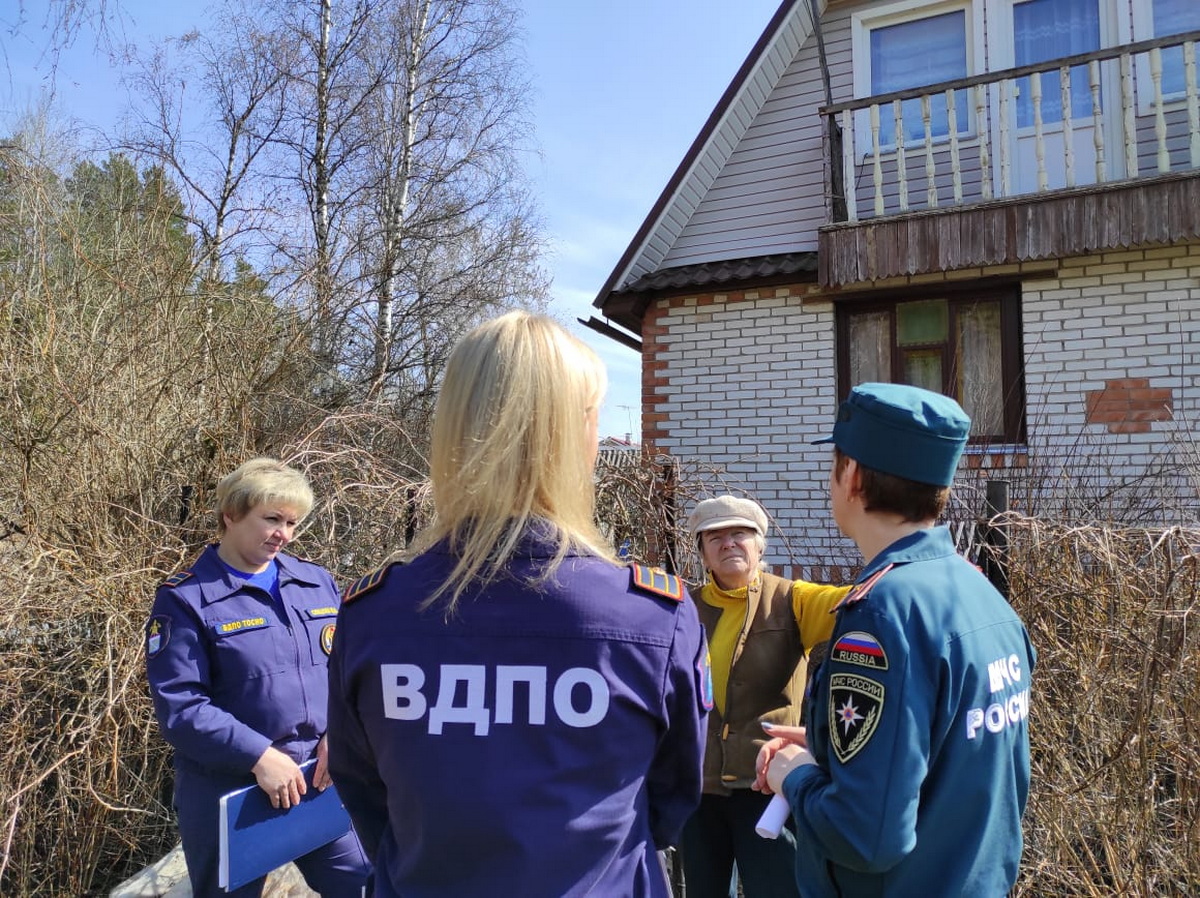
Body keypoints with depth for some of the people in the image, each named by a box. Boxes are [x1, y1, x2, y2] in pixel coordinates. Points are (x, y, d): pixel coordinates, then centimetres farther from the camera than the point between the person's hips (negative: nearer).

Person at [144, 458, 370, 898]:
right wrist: (258, 755, -22)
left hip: (318, 780, 4)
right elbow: (179, 706, -15)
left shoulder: (317, 582, 4)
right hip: (227, 795, -3)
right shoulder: (186, 598, -9)